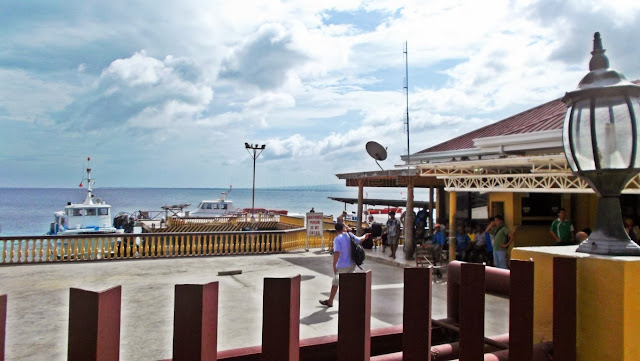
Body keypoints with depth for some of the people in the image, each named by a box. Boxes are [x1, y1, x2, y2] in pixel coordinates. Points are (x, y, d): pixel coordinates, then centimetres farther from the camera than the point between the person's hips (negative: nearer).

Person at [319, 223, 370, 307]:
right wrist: (365, 236, 39)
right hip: (352, 264, 5)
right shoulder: (350, 235, -1)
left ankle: (330, 302, 23)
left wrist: (334, 265, -22)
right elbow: (360, 240, 17)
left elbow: (336, 253, -27)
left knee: (335, 283, 11)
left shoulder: (337, 239, -18)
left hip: (342, 266, -5)